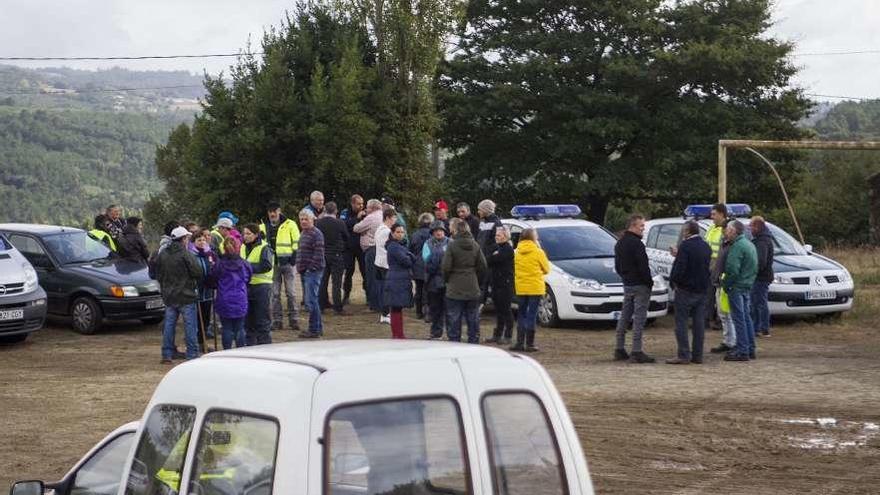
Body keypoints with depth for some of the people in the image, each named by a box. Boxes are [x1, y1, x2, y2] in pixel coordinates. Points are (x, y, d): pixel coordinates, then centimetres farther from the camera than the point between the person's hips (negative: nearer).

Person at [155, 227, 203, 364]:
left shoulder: (163, 254, 5)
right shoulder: (186, 254, -14)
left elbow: (158, 274, 12)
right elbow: (198, 273, -14)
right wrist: (194, 284, 7)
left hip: (168, 296, 6)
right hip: (186, 296, -6)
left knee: (169, 326, 11)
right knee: (190, 326, 1)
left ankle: (167, 355, 12)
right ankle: (192, 355, 1)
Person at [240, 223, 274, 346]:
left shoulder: (264, 248, -9)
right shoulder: (243, 247, 11)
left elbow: (266, 266, -20)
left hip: (261, 286, -7)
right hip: (246, 285, 7)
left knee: (262, 319, -1)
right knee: (248, 318, 12)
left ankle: (265, 345, 6)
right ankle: (250, 344, 22)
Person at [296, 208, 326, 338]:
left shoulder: (316, 234, -12)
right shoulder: (303, 234, 18)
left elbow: (318, 254, -18)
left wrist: (311, 268, -18)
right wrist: (299, 267, 16)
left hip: (313, 272, -10)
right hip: (305, 272, 10)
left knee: (311, 301, -10)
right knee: (308, 300, 14)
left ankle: (314, 330, -6)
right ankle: (318, 327, 22)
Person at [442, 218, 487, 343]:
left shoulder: (452, 245, -12)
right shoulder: (475, 245, 0)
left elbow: (446, 267, -13)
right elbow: (483, 266, 1)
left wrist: (446, 280, 6)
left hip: (455, 290, -4)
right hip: (473, 290, 4)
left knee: (454, 323, 4)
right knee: (473, 321, 12)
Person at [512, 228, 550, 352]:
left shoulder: (517, 252, 4)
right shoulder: (538, 252, -9)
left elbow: (515, 269, 11)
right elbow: (546, 269, 1)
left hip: (520, 288, 4)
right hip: (535, 288, -4)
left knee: (522, 315, 13)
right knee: (532, 316, 1)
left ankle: (520, 343, 9)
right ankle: (529, 344, 1)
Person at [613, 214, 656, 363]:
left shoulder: (620, 243, 12)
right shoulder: (636, 243, -17)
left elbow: (617, 266, 18)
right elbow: (643, 267, -19)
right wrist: (649, 282, -7)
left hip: (627, 284, 9)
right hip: (640, 285, -9)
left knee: (625, 317, 13)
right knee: (639, 318, -7)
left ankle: (620, 350, 17)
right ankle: (637, 352, -9)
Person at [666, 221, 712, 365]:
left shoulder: (685, 246, -15)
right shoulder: (706, 247, 9)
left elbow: (679, 268, -21)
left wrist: (673, 280, -2)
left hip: (686, 290, -7)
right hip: (702, 290, 7)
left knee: (681, 322, -2)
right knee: (699, 323, 9)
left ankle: (684, 355, -5)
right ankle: (697, 355, 11)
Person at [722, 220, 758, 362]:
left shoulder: (737, 246, -17)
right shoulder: (749, 244, 16)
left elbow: (733, 270, -24)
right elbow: (755, 268, 20)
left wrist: (724, 283, -10)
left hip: (737, 287, -10)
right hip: (748, 286, 10)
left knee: (739, 318, -7)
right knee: (746, 317, 15)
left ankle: (742, 351, -7)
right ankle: (750, 349, 20)